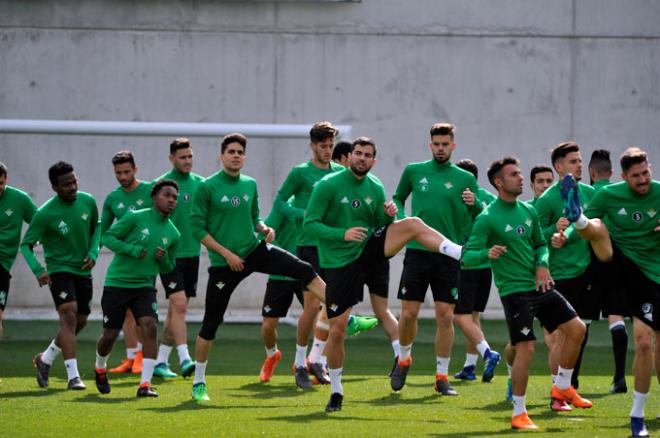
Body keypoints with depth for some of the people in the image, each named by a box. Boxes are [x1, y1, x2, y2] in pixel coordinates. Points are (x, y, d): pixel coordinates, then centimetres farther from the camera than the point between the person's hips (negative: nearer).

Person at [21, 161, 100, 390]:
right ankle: (73, 377, -25)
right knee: (68, 314, -21)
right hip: (59, 268, -6)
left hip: (83, 270, 6)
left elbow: (96, 228, 14)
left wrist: (93, 253, -2)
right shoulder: (45, 214, -18)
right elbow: (26, 244, -11)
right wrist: (38, 270, -27)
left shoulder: (88, 201, -4)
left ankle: (45, 359, 35)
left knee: (80, 321, 12)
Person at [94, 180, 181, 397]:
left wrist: (164, 259, -8)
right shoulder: (136, 218, -8)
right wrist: (131, 250, -20)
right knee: (110, 334, 3)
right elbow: (108, 237, -7)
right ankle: (100, 367, 36)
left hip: (145, 287, 3)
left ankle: (145, 384, -19)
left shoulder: (173, 234, 5)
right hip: (116, 283, -3)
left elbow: (168, 269, 15)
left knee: (151, 328, -19)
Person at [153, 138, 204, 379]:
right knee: (179, 304, -16)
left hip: (192, 253, 6)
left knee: (176, 310, 9)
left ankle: (161, 361, 16)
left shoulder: (200, 183, 8)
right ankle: (184, 359, -20)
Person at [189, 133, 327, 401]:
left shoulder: (250, 185, 7)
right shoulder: (207, 187, -10)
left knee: (304, 271, -11)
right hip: (224, 264, -4)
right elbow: (197, 229, -10)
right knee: (211, 323, 0)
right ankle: (198, 382, 14)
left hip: (255, 251, 4)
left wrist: (264, 229, -3)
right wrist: (226, 254, -15)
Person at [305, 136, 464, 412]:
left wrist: (389, 215, -12)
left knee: (413, 225, -19)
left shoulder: (375, 188, 5)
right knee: (337, 329, -4)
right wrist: (342, 234, -25)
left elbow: (382, 226, 11)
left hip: (369, 250, 3)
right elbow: (309, 224, -13)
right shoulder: (328, 185, -10)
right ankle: (336, 390, 14)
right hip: (340, 262, -3)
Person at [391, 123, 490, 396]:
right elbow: (398, 198, 22)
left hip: (448, 255, 0)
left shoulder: (465, 178, 4)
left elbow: (482, 219, 7)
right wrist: (401, 218, 2)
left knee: (445, 316, -2)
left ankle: (442, 376, 6)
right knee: (408, 313, -1)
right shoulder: (414, 171, 7)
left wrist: (473, 205, -15)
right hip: (417, 251, 0)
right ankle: (403, 359, 25)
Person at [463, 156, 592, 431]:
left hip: (539, 286, 7)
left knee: (577, 328, 6)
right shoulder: (487, 218, -11)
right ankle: (518, 414, -1)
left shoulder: (528, 211, 9)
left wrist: (542, 264, 1)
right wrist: (487, 254, -35)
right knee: (526, 349, -13)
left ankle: (562, 387, 23)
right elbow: (467, 256, -14)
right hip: (514, 291, -7)